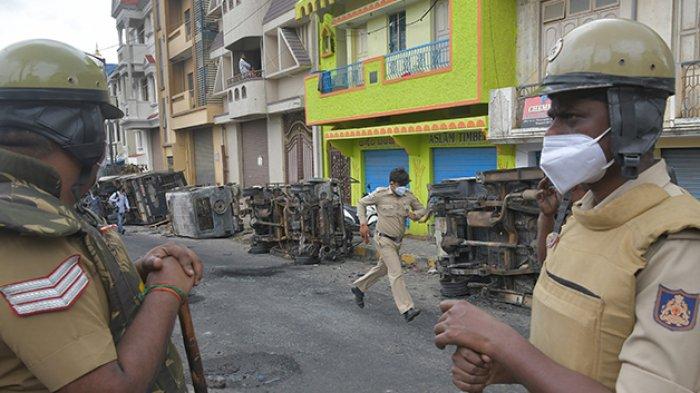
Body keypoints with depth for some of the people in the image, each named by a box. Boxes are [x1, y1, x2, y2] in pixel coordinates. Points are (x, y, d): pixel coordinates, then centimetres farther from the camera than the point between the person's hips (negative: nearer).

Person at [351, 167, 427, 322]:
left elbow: (422, 209, 10)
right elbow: (362, 203, 1)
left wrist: (415, 214, -13)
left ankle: (358, 288, 42)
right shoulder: (380, 194, -12)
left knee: (382, 268, 21)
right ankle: (407, 309, -13)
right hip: (384, 240, -7)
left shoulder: (408, 196, -1)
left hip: (397, 240, 7)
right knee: (397, 273, -13)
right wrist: (363, 224, -9)